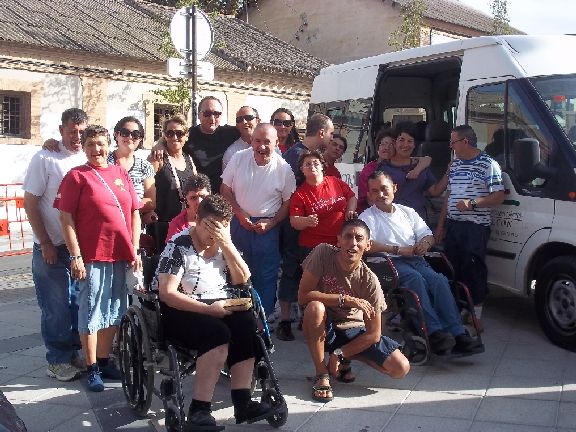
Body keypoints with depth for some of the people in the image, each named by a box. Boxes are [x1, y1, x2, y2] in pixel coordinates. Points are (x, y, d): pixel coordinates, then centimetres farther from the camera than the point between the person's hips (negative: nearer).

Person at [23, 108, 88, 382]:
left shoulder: (88, 160, 4)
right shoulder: (45, 159, -8)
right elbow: (30, 202, -7)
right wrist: (45, 244, -10)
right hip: (52, 248, -4)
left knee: (78, 304, 13)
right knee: (56, 308, 3)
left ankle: (73, 353, 28)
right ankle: (57, 360, 17)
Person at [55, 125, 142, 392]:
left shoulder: (121, 174, 11)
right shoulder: (77, 176, -2)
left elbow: (135, 213, 12)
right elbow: (66, 217, -7)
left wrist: (135, 251, 6)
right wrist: (75, 256, -13)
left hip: (121, 256, 5)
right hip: (92, 257, -5)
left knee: (112, 312, 13)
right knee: (91, 313, 3)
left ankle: (105, 362, 27)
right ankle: (92, 370, 13)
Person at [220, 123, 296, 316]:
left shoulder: (283, 168, -8)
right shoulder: (239, 158, -4)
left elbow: (288, 202, -1)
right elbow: (225, 189, 4)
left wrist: (271, 223, -12)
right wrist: (239, 213, -8)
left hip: (268, 227, -1)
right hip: (240, 222, 2)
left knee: (266, 276, 5)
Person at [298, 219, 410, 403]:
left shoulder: (369, 281, -19)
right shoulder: (323, 253, -20)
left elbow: (374, 334, -14)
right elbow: (303, 295, -24)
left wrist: (339, 354, -17)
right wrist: (346, 300, -30)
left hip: (353, 331, 1)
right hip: (323, 327, -1)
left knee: (401, 368, -15)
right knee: (315, 307, -36)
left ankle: (345, 358, 11)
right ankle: (322, 375, -18)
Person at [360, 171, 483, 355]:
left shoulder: (407, 212, 24)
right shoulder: (367, 217, 9)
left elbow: (428, 236, 20)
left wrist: (425, 243, -5)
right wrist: (398, 249, -14)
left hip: (415, 259, 4)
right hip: (390, 262, -4)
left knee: (440, 280, -24)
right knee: (416, 278, -34)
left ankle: (457, 333, -31)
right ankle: (434, 331, -39)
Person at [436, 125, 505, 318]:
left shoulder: (488, 164, -6)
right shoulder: (454, 164, 16)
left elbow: (499, 196, -9)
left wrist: (472, 203, -21)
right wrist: (441, 224, 18)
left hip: (476, 227, -7)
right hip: (453, 226, 7)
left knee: (473, 269, -6)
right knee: (452, 267, 10)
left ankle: (476, 313, 4)